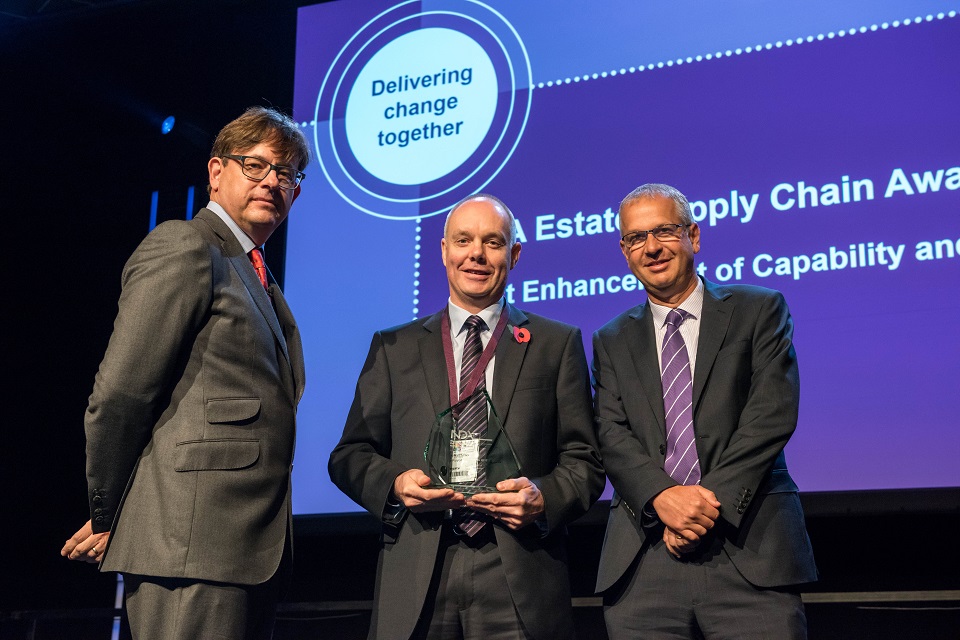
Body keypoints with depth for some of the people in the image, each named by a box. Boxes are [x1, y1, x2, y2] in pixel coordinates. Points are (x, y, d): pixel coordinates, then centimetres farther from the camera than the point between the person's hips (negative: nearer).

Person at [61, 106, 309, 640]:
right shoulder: (184, 248, -6)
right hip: (192, 544, -9)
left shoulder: (258, 279, 22)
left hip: (249, 550, 9)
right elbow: (118, 397, -12)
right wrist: (107, 518, -5)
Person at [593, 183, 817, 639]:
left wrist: (713, 499, -12)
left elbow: (772, 413, -3)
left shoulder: (759, 310, 8)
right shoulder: (612, 341, 15)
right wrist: (662, 495, -14)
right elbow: (611, 433, 4)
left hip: (750, 550, -1)